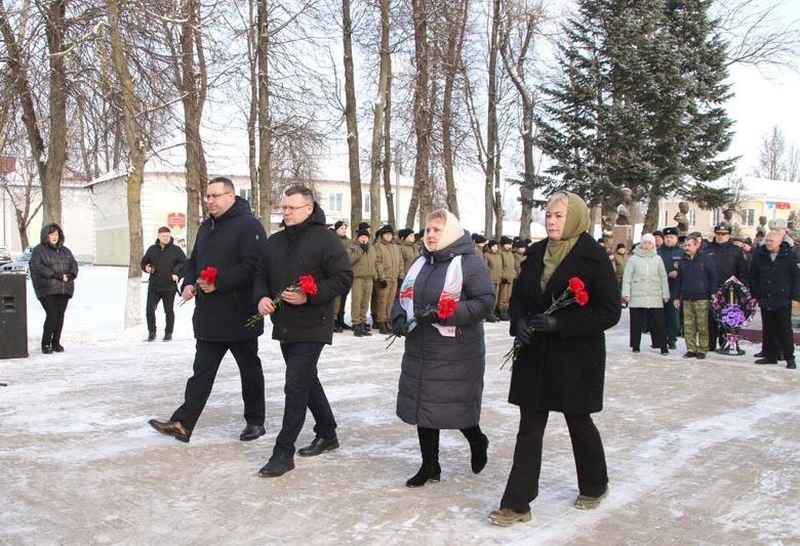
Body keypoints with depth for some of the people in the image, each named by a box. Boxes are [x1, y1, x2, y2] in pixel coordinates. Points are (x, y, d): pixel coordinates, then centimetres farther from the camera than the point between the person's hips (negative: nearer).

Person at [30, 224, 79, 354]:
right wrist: (56, 275, -18)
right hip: (46, 289, -5)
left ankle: (56, 343, 13)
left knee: (60, 315, 2)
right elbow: (37, 267, -11)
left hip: (64, 289, 5)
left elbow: (74, 264, 12)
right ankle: (46, 344, 0)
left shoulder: (65, 250, 18)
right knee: (52, 315, -13)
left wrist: (71, 274, -10)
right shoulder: (38, 250, 2)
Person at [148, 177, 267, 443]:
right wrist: (188, 283, 2)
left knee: (250, 369, 8)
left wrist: (218, 283, -23)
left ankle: (255, 421, 21)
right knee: (202, 371, 7)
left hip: (239, 315, -7)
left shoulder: (248, 225, -12)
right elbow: (194, 260, 22)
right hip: (209, 315, 7)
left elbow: (253, 266, -21)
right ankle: (182, 423, 7)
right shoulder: (206, 226, 15)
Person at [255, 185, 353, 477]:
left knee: (296, 386, -9)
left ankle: (283, 452, -1)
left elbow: (344, 278, -13)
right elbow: (261, 275, 18)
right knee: (307, 381, 18)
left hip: (312, 326, -8)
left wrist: (309, 297, -22)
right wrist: (262, 297, -3)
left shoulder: (325, 239, -9)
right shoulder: (275, 242, 12)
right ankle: (327, 433, 35)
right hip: (284, 325, 8)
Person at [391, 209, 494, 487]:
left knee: (456, 406, 3)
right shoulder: (421, 262, 12)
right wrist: (399, 318, -5)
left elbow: (484, 302, -16)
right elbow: (403, 295, 16)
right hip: (420, 350, 7)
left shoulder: (470, 262, -9)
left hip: (457, 353, -6)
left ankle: (477, 441, 36)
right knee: (423, 405, 10)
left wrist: (443, 314, -24)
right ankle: (429, 466, 24)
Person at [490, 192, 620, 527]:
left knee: (578, 421, 13)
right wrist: (519, 322, -8)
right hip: (535, 354, 5)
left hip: (576, 356, -4)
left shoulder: (593, 256, -11)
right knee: (530, 426, 5)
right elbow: (518, 296, 14)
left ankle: (594, 485, 39)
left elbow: (610, 311, -13)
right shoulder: (537, 252, 6)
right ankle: (517, 503, 10)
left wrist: (560, 323, -21)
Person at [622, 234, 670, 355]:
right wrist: (626, 294, -4)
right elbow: (627, 277, 3)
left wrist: (665, 294, 8)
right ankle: (635, 346, 15)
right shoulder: (634, 259, 4)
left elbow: (663, 277, 11)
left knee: (658, 322, -2)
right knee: (636, 323, 5)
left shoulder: (657, 259, 9)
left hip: (655, 298, 1)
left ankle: (662, 346, 4)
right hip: (637, 297, -1)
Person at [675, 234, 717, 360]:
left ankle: (702, 350, 6)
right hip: (686, 299, 5)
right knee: (688, 326, 5)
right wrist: (678, 297, 14)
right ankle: (691, 349, 12)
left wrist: (712, 295, -7)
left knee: (702, 326, -2)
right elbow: (679, 280, 16)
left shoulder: (705, 259, -2)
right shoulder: (683, 261, 11)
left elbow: (713, 278, -1)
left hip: (701, 299, -4)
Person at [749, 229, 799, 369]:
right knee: (768, 330, 10)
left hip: (783, 300, -3)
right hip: (765, 300, 4)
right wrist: (754, 294, 7)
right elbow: (753, 276, 10)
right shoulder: (759, 255, 3)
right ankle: (770, 355, 19)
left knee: (785, 330, 1)